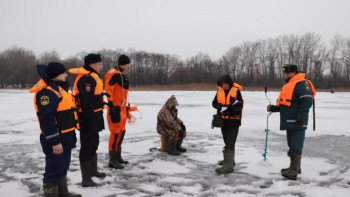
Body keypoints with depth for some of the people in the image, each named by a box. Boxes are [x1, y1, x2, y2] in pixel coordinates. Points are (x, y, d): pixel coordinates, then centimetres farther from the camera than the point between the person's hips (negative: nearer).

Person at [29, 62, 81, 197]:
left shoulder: (58, 88, 14)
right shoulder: (47, 91, -20)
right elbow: (46, 119, -26)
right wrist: (55, 141, -26)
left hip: (65, 137, 11)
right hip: (56, 139, -11)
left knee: (62, 167, 21)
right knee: (54, 169, -2)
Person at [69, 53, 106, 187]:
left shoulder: (92, 77, 15)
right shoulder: (87, 78, -20)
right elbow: (86, 102, -26)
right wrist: (92, 121, -25)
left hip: (94, 116, 11)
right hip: (88, 117, -11)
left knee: (94, 143, 23)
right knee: (87, 147, -3)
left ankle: (93, 171, 40)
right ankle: (86, 179, 7)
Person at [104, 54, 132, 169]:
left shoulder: (122, 75, 18)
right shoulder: (114, 73, -12)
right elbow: (108, 89, -21)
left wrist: (126, 107, 25)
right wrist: (111, 105, -26)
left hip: (122, 108, 10)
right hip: (115, 108, -10)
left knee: (122, 132, 15)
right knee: (115, 133, -6)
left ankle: (118, 157, 27)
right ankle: (112, 161, 2)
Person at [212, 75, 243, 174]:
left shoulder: (236, 90, -13)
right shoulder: (220, 90, 2)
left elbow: (239, 106, -16)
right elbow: (214, 103, -1)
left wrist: (228, 107, -30)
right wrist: (221, 107, -22)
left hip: (234, 120, -6)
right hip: (224, 120, 6)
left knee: (230, 143, -11)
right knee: (226, 141, 20)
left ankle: (228, 166, -12)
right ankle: (229, 159, 37)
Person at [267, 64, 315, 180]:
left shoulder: (302, 84, -9)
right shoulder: (286, 86, 21)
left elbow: (307, 101, -19)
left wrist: (301, 117, -24)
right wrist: (273, 108, 13)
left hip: (298, 123, -10)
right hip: (289, 122, 10)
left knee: (296, 147, -9)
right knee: (292, 146, 16)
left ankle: (293, 171, -7)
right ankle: (294, 167, 26)